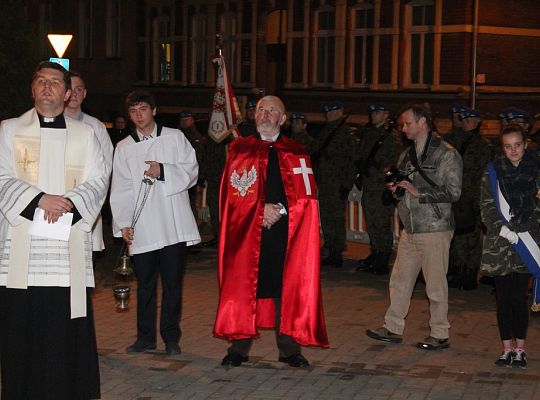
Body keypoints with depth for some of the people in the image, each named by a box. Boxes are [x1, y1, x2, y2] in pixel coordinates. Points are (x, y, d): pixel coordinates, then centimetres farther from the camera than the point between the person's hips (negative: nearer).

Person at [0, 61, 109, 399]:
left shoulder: (84, 134, 14)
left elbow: (98, 181, 5)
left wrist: (69, 202, -14)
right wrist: (40, 199, -15)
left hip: (69, 243, 1)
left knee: (67, 329, -2)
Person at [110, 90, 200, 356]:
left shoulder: (175, 138, 8)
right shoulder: (124, 148, 12)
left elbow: (191, 171, 3)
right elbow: (121, 189, 5)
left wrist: (163, 171, -13)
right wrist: (124, 222, -5)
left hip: (173, 224, -1)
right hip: (141, 228, 2)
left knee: (172, 283, 2)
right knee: (145, 284, 6)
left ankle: (171, 337, 10)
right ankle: (146, 337, 16)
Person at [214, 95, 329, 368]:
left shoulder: (296, 154, 11)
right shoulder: (240, 150, 9)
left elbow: (306, 196, 3)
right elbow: (233, 192, 0)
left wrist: (280, 210, -11)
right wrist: (262, 210, -10)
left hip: (286, 231, 0)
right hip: (247, 230, 0)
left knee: (287, 288, 1)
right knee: (244, 286, 0)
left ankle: (289, 349, 8)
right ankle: (238, 348, 7)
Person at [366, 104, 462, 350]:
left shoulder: (446, 154, -8)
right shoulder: (407, 155, 15)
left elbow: (453, 192, -12)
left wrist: (418, 192, -17)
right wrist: (396, 189, 2)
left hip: (435, 230, -7)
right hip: (410, 228, 7)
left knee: (435, 284, -1)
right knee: (399, 281, 10)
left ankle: (440, 335, 10)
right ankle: (393, 328, 19)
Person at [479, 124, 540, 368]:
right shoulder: (492, 172, 5)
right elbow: (487, 207, 2)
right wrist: (502, 229, -12)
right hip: (499, 244, 1)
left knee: (519, 297, -2)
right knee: (502, 298, 4)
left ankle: (520, 349, 9)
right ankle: (507, 348, 11)